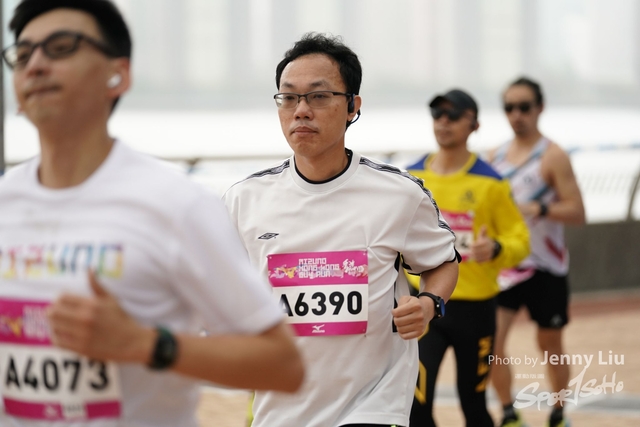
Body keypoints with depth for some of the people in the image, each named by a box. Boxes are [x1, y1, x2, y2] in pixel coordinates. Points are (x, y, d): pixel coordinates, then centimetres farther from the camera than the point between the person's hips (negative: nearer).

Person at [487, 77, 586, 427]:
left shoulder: (552, 157, -8)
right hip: (505, 264, 3)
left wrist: (538, 209, -29)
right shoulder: (496, 156, 7)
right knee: (491, 340, -11)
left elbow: (577, 212, -14)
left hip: (545, 269, -3)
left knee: (550, 345, 10)